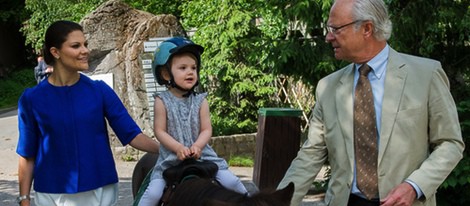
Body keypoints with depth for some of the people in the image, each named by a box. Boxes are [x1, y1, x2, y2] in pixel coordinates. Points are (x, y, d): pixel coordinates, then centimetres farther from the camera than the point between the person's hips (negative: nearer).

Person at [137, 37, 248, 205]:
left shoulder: (200, 101, 1)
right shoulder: (162, 101, -4)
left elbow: (206, 130, -1)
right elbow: (160, 131, -7)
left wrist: (197, 146, -21)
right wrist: (178, 148, -21)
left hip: (202, 155, 2)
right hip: (171, 158, -2)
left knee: (231, 182, -7)